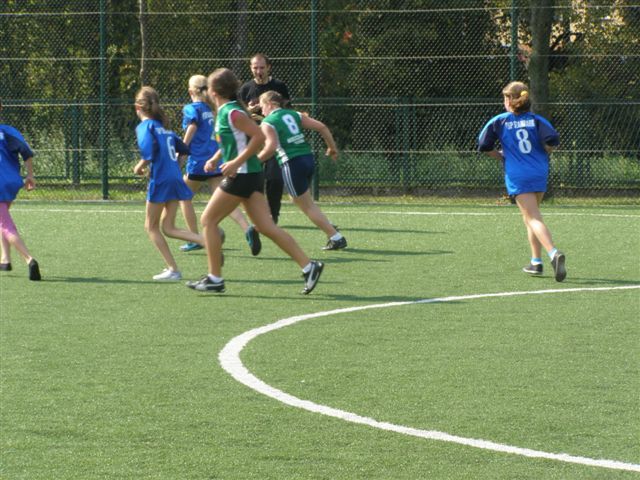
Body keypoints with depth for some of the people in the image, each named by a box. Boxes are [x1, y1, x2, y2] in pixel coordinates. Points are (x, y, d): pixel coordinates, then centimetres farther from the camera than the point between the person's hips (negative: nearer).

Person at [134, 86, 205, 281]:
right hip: (176, 178, 7)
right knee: (168, 227, 9)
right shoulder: (164, 126, 18)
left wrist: (140, 167, -4)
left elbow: (148, 151, -21)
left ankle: (172, 269, 1)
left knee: (151, 226, 8)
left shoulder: (145, 126, -6)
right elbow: (184, 149, 18)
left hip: (160, 179, -7)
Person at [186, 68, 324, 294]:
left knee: (209, 220, 0)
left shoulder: (232, 113, -14)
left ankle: (214, 278, 3)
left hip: (242, 175, -9)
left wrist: (236, 162, -22)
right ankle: (308, 266, -1)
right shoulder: (224, 111, 14)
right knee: (266, 226, 5)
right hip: (251, 175, 9)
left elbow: (259, 136, -21)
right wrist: (215, 159, 15)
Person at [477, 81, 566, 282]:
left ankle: (554, 253, -34)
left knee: (533, 219, -11)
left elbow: (484, 146, 6)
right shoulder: (536, 120, 5)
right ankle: (536, 261, 21)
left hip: (517, 176, -4)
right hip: (540, 173, 4)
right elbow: (552, 140, -9)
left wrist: (502, 156, 22)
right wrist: (543, 152, 12)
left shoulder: (499, 122, 2)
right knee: (531, 216, 22)